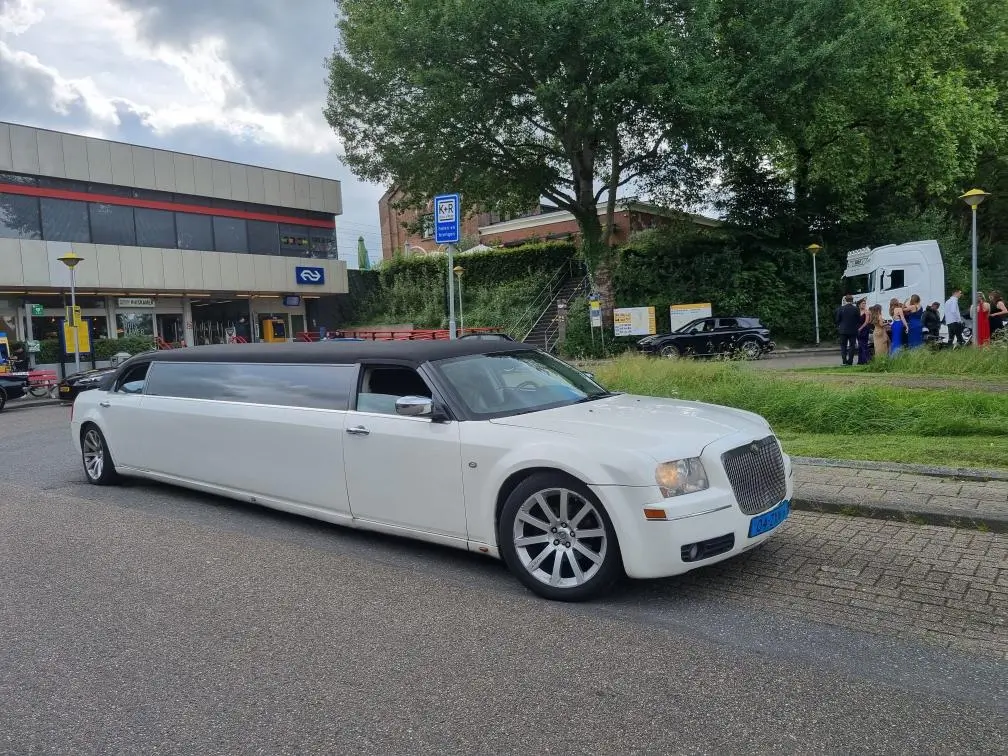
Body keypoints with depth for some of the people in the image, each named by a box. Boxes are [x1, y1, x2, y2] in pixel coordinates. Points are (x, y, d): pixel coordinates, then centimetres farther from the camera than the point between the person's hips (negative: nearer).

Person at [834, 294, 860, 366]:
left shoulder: (840, 309, -7)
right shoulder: (855, 309, -8)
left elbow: (837, 320, -2)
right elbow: (859, 320, -3)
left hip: (843, 330, 0)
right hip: (853, 330, 0)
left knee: (843, 346, 9)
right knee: (852, 346, 6)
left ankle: (844, 361, 1)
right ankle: (850, 361, 2)